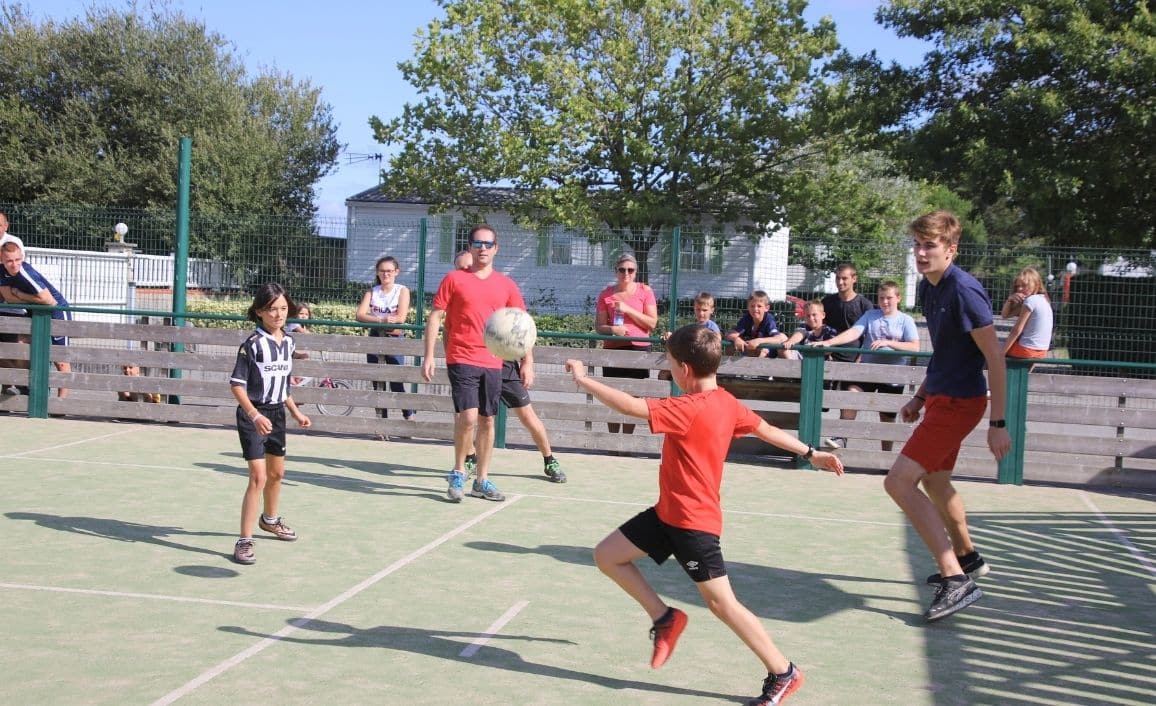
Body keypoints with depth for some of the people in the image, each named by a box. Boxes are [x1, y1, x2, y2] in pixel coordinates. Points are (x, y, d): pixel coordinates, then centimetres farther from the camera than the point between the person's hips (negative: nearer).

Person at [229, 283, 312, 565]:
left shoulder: (288, 342, 5)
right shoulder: (253, 344, -17)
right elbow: (236, 384, -18)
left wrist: (296, 413, 17)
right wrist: (255, 416, -28)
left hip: (277, 414, 8)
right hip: (253, 415, -8)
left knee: (277, 472, 23)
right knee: (258, 476, -15)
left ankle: (269, 519, 48)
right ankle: (244, 541, -10)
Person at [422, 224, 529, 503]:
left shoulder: (506, 285, 8)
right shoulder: (454, 279, 1)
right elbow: (435, 318, 1)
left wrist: (528, 362, 1)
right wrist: (428, 356, -6)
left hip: (492, 363, 4)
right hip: (461, 360, -3)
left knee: (487, 420, 8)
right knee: (468, 416, -15)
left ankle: (482, 481, 20)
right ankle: (458, 474, 6)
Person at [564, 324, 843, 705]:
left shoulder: (689, 410, -25)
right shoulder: (727, 403, 3)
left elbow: (629, 406, -31)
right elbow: (767, 430, 15)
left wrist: (583, 379, -20)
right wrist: (810, 453, 28)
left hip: (693, 523, -9)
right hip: (669, 513, 9)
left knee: (722, 603, 0)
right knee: (607, 555, 9)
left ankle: (784, 674, 13)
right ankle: (664, 617, 19)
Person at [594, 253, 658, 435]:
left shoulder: (645, 291, 2)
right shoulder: (606, 294, 4)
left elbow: (652, 323, -3)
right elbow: (599, 327, 5)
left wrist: (628, 309, -12)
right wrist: (612, 329, -17)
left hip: (638, 349, 0)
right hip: (613, 350, 1)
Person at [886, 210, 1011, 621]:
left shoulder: (964, 291, -20)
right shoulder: (928, 287, 7)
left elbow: (995, 358, -19)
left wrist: (998, 423, -20)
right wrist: (921, 396, 19)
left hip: (959, 402, -10)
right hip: (940, 398, 10)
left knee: (899, 482, -16)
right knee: (934, 481, 24)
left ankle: (957, 581, -14)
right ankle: (967, 558, 46)